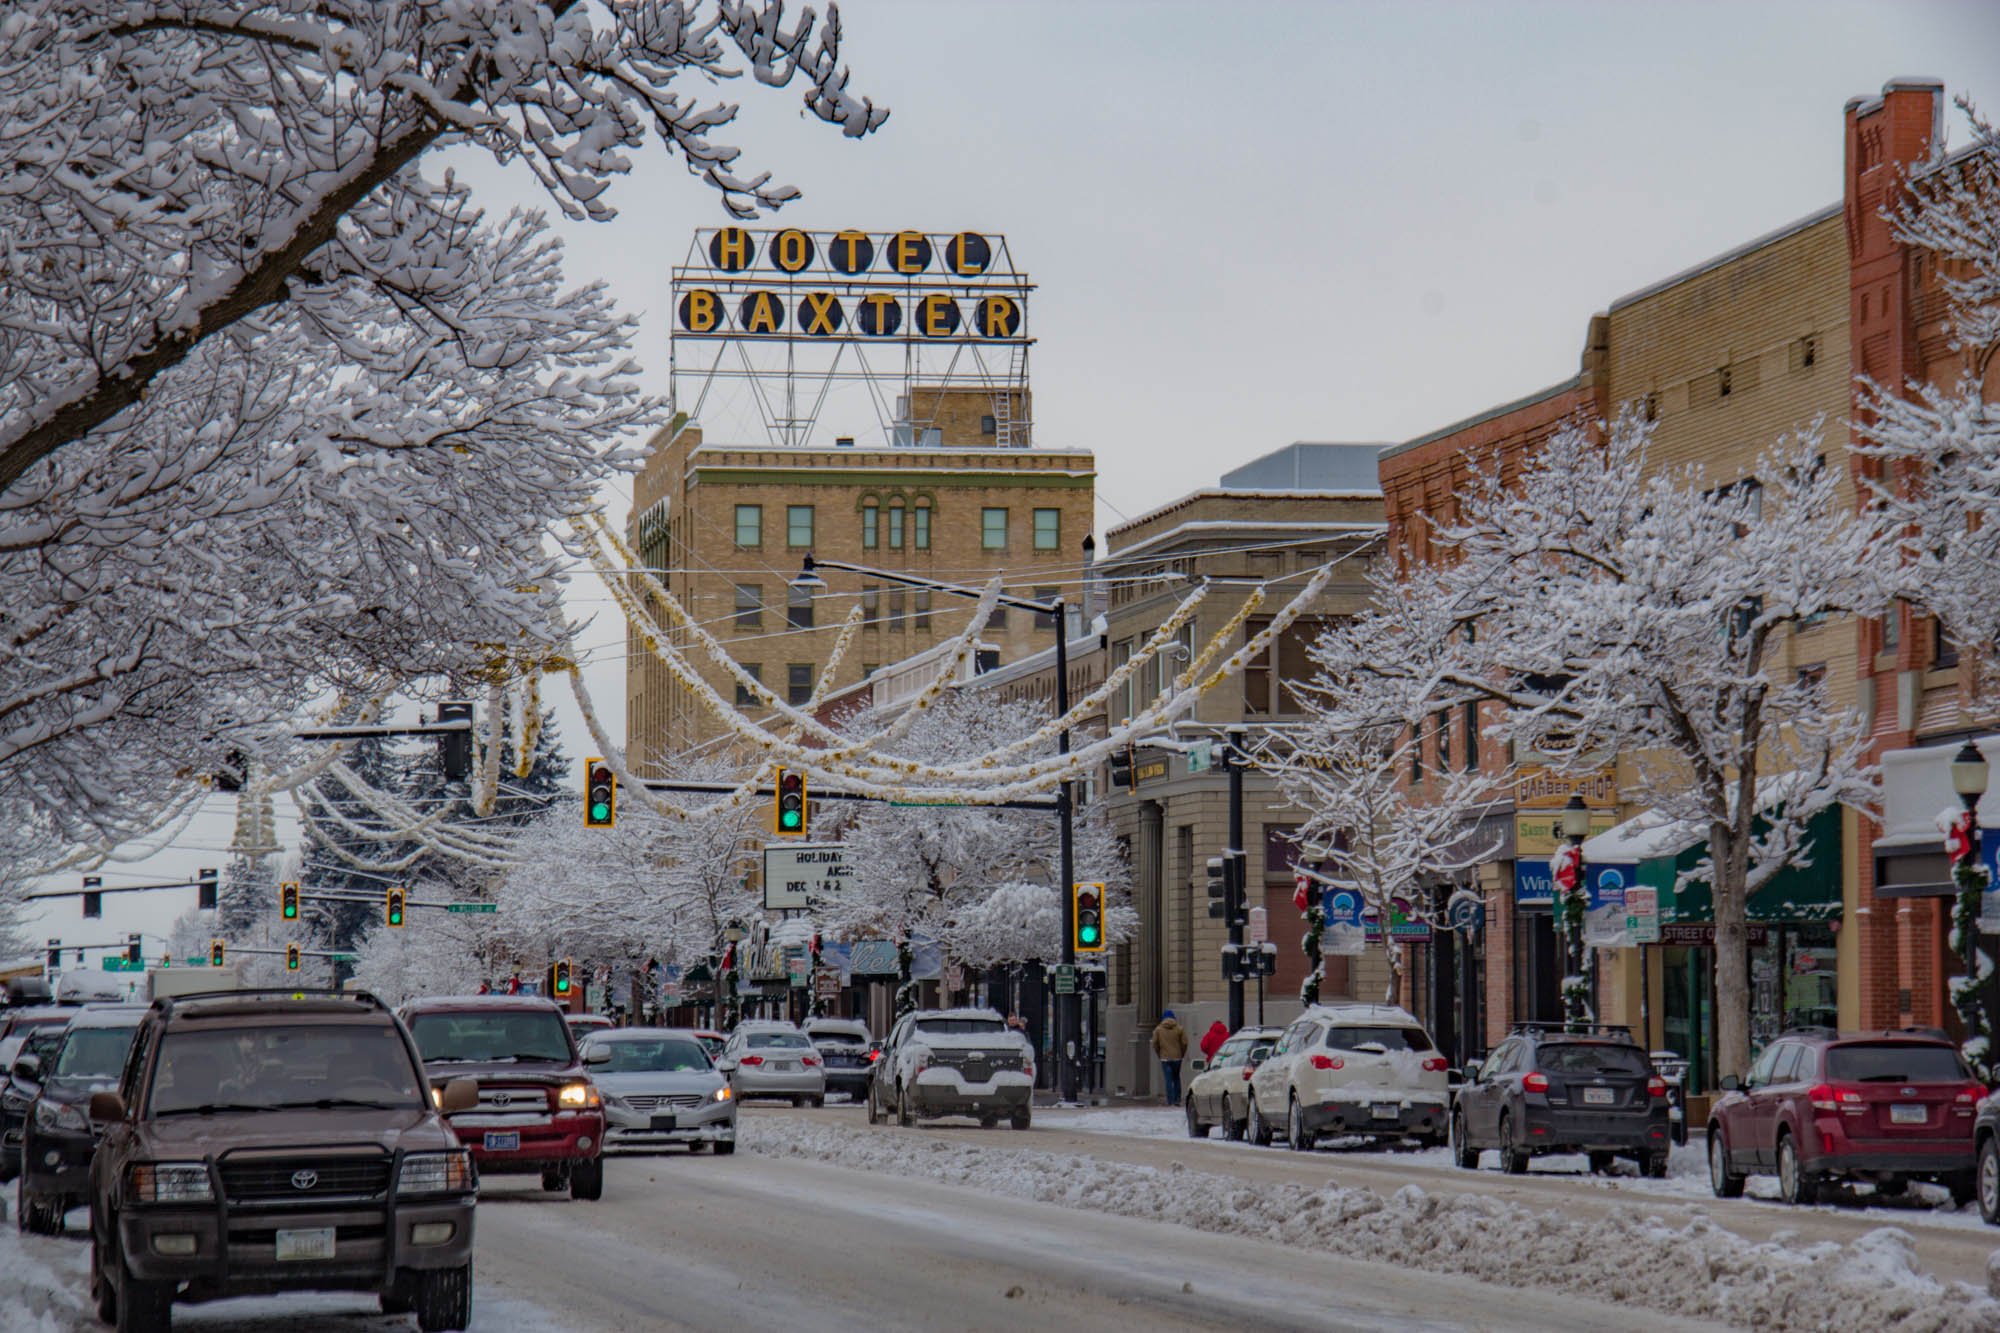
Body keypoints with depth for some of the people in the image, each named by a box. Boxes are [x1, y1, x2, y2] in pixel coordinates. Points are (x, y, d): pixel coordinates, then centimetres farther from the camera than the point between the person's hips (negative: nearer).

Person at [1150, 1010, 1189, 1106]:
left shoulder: (1158, 1029, 0)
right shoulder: (1179, 1028, 0)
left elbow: (1155, 1044, 0)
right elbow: (1184, 1043, -3)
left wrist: (1159, 1055, 12)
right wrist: (1182, 1054, 10)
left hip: (1165, 1058, -1)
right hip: (1177, 1057, 1)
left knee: (1168, 1080, -1)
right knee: (1176, 1078, 15)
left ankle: (1170, 1101, -5)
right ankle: (1177, 1099, 10)